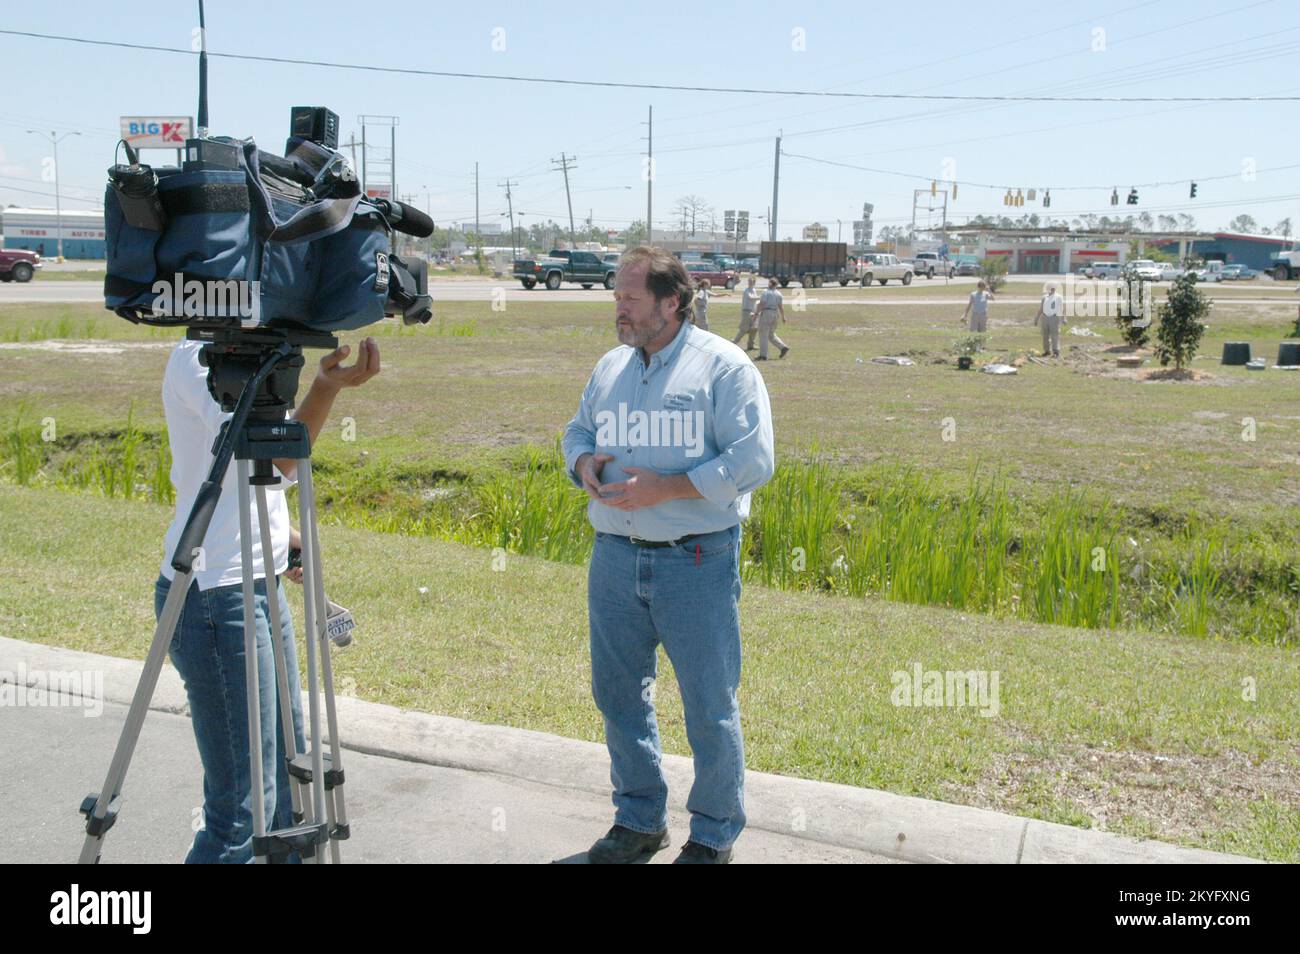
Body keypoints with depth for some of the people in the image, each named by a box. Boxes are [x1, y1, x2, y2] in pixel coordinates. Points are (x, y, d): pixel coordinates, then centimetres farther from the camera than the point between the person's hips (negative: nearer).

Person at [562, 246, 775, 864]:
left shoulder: (724, 366, -7)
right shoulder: (610, 366, 12)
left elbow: (752, 461, -14)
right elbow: (578, 429, 22)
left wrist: (667, 487, -21)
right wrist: (584, 464, -3)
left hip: (696, 562, -6)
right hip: (615, 558, 6)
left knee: (709, 707, 4)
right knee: (618, 695, 15)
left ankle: (714, 835, 23)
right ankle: (639, 818, 34)